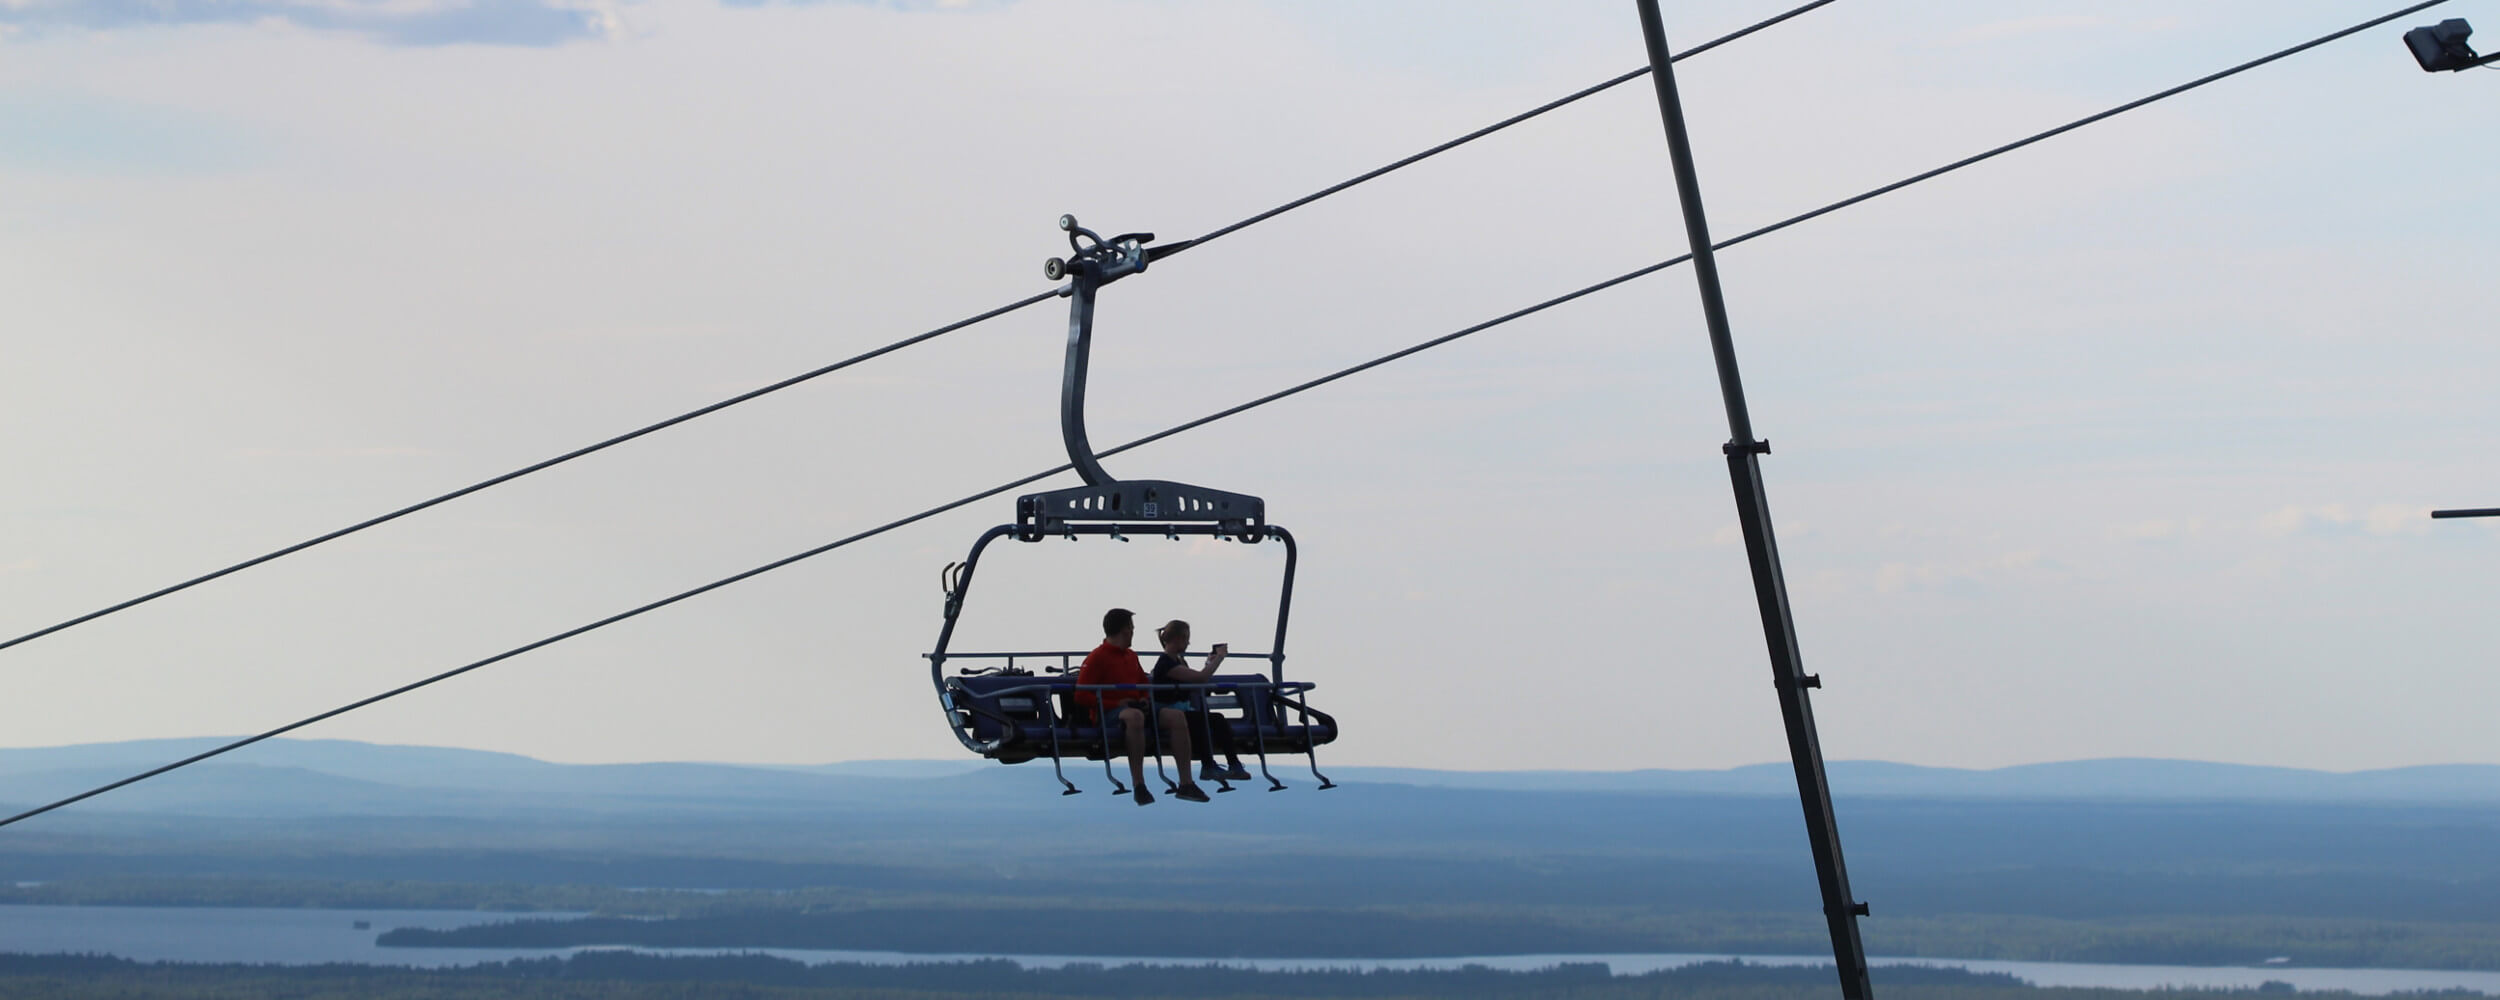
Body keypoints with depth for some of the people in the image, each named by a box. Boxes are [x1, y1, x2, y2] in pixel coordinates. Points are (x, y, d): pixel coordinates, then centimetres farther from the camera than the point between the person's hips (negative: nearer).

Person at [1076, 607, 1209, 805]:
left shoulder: (1131, 656, 20)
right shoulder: (1097, 657, -5)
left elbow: (1145, 686, 32)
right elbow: (1082, 697, -11)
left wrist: (1145, 699, 8)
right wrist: (1116, 703, -17)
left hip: (1135, 706, 8)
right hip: (1108, 712, -8)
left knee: (1177, 716, -13)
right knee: (1134, 716, -41)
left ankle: (1186, 783, -14)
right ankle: (1138, 785, -41)